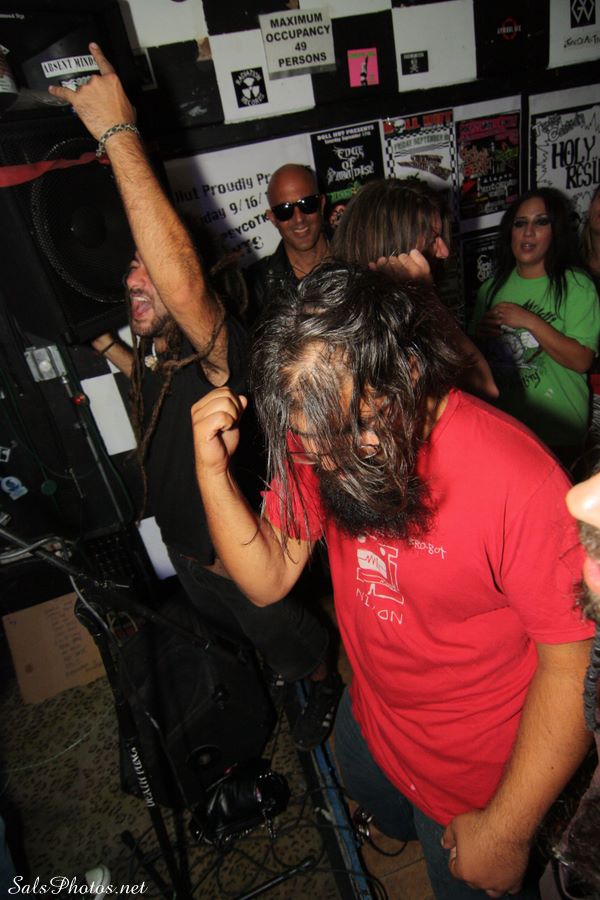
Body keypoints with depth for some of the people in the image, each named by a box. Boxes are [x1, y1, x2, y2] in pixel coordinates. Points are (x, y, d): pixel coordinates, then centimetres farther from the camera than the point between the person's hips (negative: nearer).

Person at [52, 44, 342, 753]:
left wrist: (117, 132, -51)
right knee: (228, 630, 34)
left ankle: (323, 688, 55)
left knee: (285, 634, 22)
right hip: (183, 545, 8)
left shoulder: (217, 354, -33)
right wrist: (107, 346, 5)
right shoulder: (151, 352, -8)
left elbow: (182, 281, -56)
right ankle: (272, 672, 67)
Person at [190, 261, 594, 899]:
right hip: (369, 720, 6)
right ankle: (396, 827, 71)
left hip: (475, 776, -5)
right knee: (379, 810, 37)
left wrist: (507, 831, -16)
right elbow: (267, 579, -13)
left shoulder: (516, 480, -36)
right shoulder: (318, 443, -17)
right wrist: (212, 469, -28)